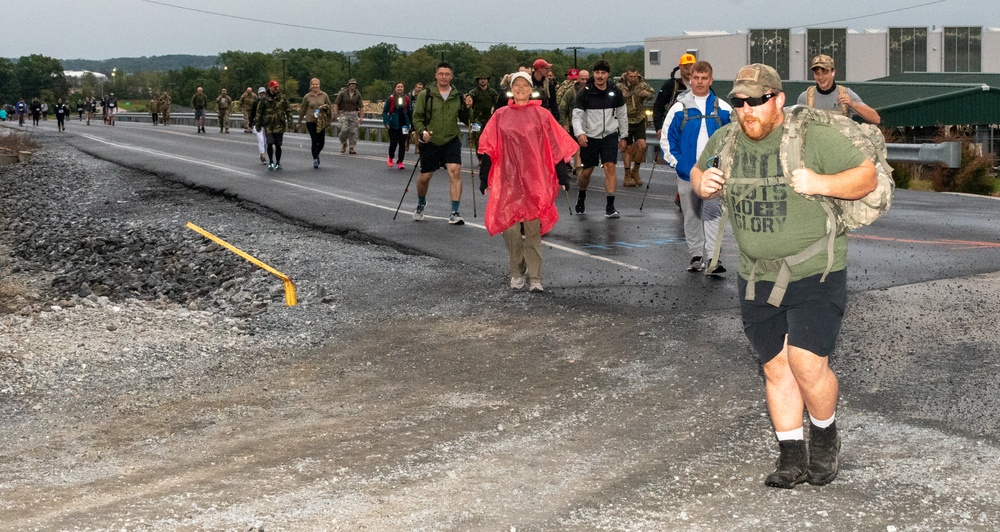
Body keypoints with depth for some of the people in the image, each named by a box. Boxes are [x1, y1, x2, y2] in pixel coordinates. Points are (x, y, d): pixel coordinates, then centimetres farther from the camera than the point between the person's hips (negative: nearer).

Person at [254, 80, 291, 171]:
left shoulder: (282, 97, 5)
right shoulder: (264, 99, 0)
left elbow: (287, 109, 10)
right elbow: (259, 112, 5)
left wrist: (289, 118, 1)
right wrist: (258, 123, 4)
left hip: (279, 125, 1)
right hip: (268, 125, -1)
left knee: (278, 145, 5)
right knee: (270, 144, -10)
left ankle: (278, 163, 18)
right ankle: (271, 162, 7)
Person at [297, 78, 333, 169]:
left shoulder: (324, 95, 4)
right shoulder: (307, 97, 2)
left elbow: (330, 106, 14)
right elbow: (302, 110, 9)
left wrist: (326, 107, -8)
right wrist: (299, 122, 12)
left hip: (321, 122, 2)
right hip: (310, 121, -2)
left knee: (321, 142, 2)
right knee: (314, 141, -8)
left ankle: (317, 154, 32)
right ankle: (315, 159, 6)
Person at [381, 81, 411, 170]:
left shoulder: (406, 99, 5)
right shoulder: (390, 99, -3)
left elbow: (409, 112, 11)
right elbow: (385, 111, 0)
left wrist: (410, 124, 9)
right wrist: (386, 123, -10)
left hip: (404, 124, 2)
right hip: (393, 124, -2)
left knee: (402, 143, 0)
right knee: (393, 143, -2)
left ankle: (400, 162, 6)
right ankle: (390, 158, 25)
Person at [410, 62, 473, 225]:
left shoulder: (457, 96, 3)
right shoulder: (425, 95, -4)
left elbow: (464, 119, 8)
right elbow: (417, 117, -3)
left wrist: (467, 108, -11)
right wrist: (422, 131, -20)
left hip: (451, 141, 1)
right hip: (430, 142, -1)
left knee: (455, 172, -18)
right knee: (425, 177, 10)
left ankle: (454, 213, -15)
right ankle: (421, 203, 41)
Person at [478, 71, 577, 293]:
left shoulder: (541, 115, 3)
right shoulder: (501, 115, 7)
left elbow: (556, 147, 4)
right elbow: (489, 148, 9)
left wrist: (562, 176, 1)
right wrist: (484, 178, 6)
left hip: (534, 179, -2)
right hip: (508, 179, 2)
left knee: (533, 229, -2)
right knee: (510, 228, 2)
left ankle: (535, 278, 1)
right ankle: (516, 272, 19)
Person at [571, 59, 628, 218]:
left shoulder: (615, 93, 2)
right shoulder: (585, 93, -6)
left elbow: (622, 115, 12)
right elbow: (577, 115, -10)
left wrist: (623, 136, 12)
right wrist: (579, 133, -26)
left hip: (610, 135, 1)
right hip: (589, 137, -1)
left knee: (610, 167, -12)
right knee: (587, 171, 8)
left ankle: (610, 206, -10)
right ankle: (581, 197, 38)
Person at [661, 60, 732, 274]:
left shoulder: (723, 109, 4)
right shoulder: (679, 108, 3)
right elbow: (667, 138, 5)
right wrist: (675, 162, -4)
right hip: (687, 174, 1)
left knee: (713, 213, -11)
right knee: (691, 216, 9)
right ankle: (696, 256, 20)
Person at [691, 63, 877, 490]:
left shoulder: (813, 138, -11)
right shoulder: (724, 141, 3)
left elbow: (867, 177, -9)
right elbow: (699, 171, 21)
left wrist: (820, 183, -26)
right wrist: (701, 183, -3)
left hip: (816, 275, -5)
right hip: (757, 278, 5)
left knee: (808, 364, -13)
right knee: (776, 368, 11)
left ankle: (825, 437, 15)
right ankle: (791, 456, 23)